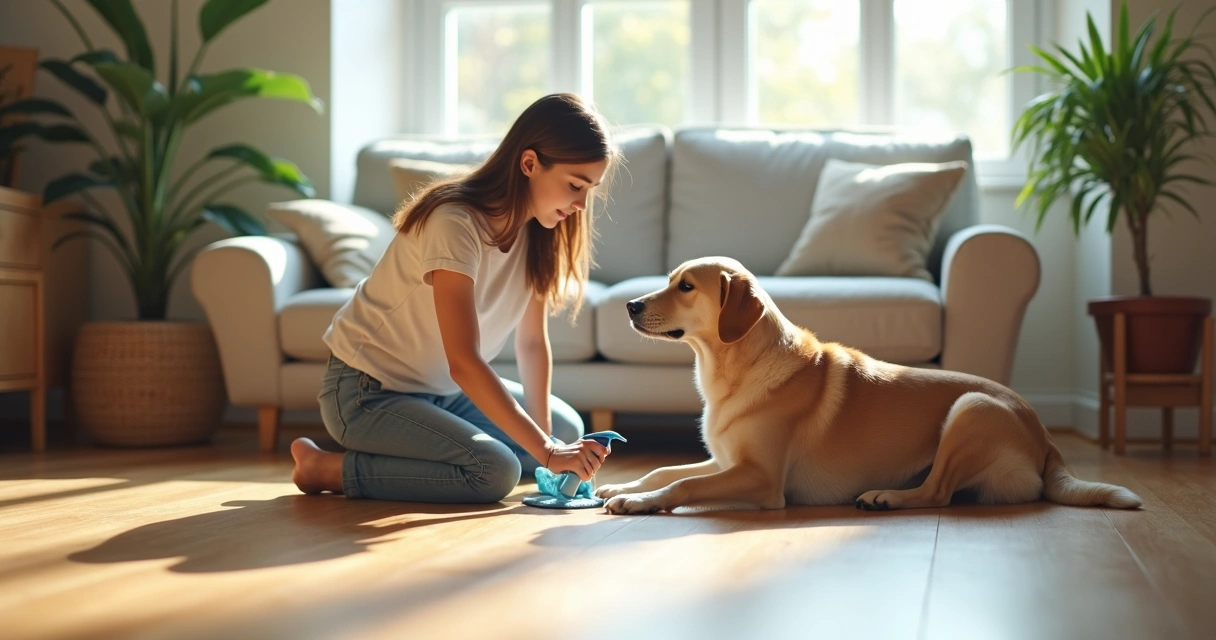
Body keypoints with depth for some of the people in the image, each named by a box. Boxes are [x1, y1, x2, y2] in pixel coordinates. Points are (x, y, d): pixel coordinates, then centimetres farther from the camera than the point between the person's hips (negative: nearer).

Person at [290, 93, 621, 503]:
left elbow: (532, 341, -3)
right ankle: (328, 467, -9)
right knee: (495, 470, -25)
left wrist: (548, 442, -13)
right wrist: (545, 451, -33)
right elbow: (464, 363, -34)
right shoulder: (456, 225, -29)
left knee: (567, 429, 7)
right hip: (367, 392, -9)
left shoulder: (537, 230, -5)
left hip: (443, 389, 9)